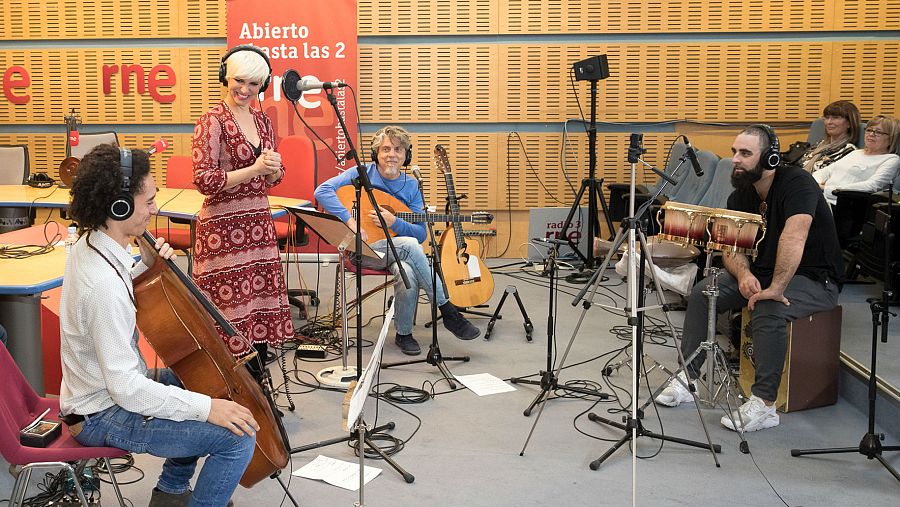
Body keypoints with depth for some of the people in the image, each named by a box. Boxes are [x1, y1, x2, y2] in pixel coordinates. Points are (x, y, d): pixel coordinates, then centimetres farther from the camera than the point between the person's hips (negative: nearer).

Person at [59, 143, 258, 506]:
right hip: (103, 418, -11)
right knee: (238, 438, -20)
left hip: (102, 390, 11)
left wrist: (146, 266, -2)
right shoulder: (103, 283, -32)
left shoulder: (88, 246, -2)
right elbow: (126, 388, -31)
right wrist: (206, 408, -28)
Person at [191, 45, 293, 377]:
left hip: (259, 224, 7)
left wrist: (274, 168, -5)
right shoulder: (213, 121, -8)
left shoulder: (262, 121, 11)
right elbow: (204, 180, -15)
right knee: (231, 309, -2)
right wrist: (253, 169, -20)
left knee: (261, 305, 11)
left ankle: (257, 387, 23)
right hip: (223, 226, -7)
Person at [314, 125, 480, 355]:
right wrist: (350, 221, -24)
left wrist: (394, 223, -15)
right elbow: (323, 191, -15)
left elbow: (421, 233, 4)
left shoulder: (411, 186, 7)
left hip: (397, 250, 3)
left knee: (409, 273, -33)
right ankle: (448, 311, -22)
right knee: (410, 246, -32)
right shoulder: (361, 174, -2)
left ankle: (404, 333, -9)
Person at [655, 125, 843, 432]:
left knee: (767, 311, -35)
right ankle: (688, 378, -3)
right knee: (701, 294, -9)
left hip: (813, 278, -7)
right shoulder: (739, 197, 2)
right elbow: (732, 248, -2)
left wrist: (776, 289, -39)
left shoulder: (796, 183, -22)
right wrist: (744, 274, -24)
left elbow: (793, 237, -35)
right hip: (761, 273, 7)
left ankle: (764, 405, -28)